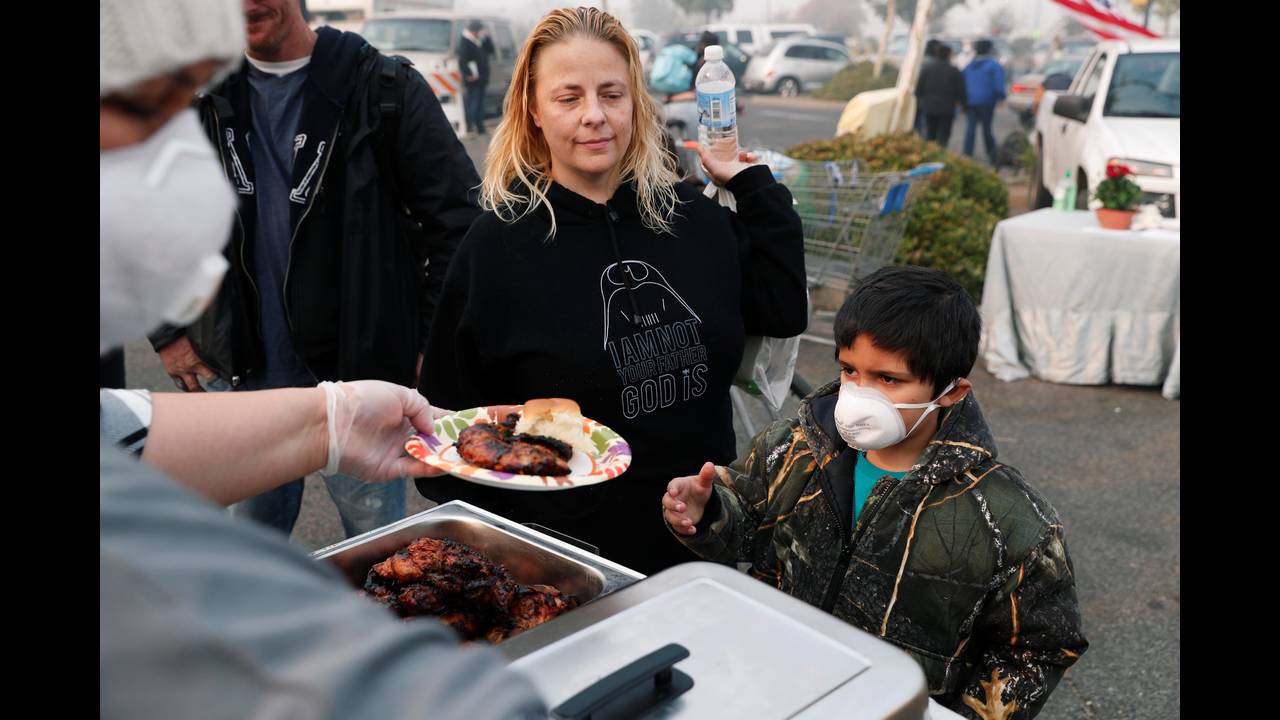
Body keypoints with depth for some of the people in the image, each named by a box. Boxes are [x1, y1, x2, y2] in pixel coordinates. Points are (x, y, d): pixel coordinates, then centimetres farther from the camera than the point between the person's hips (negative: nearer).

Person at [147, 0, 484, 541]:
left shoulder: (385, 89, -7)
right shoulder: (204, 95, 4)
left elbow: (458, 217, -8)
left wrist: (435, 342, -10)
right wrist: (167, 331, 9)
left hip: (362, 370, -3)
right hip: (244, 374, 4)